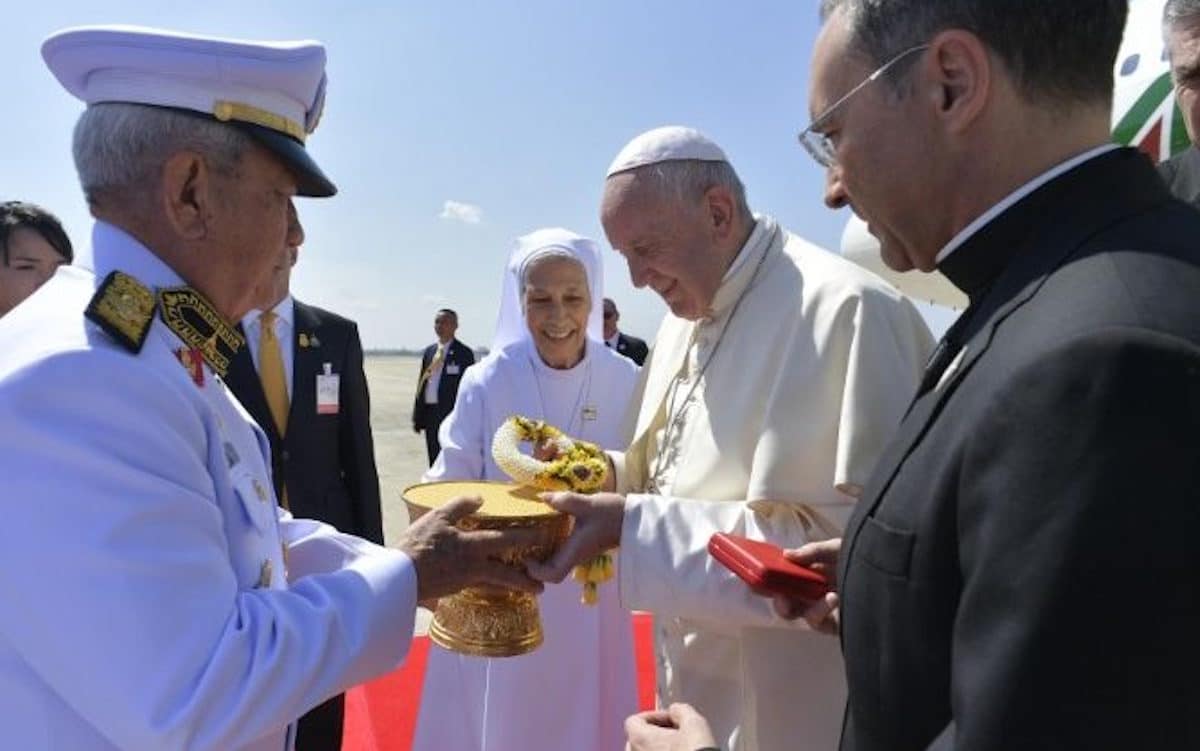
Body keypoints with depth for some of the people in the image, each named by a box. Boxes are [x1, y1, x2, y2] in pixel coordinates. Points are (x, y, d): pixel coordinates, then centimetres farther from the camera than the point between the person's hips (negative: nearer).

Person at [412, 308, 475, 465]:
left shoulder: (464, 353, -4)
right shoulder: (429, 351, 14)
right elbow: (421, 384, 16)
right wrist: (417, 417, 11)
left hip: (451, 414, -6)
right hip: (430, 414, 6)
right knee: (434, 462, 14)